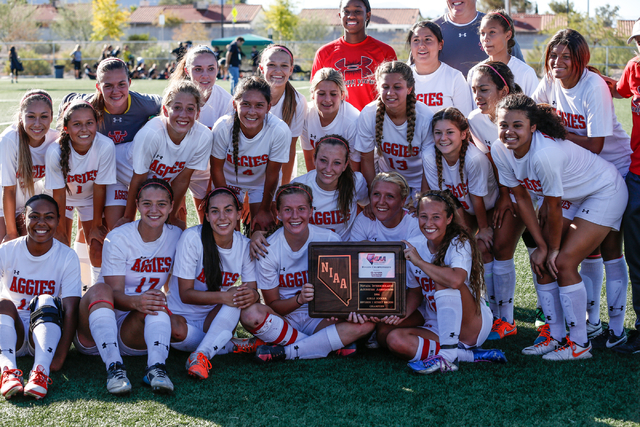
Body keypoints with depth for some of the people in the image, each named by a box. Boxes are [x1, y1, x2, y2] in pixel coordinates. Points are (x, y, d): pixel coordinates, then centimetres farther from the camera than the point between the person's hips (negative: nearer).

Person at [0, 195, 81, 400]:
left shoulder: (67, 257, -7)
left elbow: (70, 310, -16)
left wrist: (60, 356, -30)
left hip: (47, 332, -1)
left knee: (46, 301, -28)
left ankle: (41, 372, -48)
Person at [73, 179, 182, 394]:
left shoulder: (176, 237, 3)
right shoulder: (118, 238, -9)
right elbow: (115, 294, -17)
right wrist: (135, 302, -38)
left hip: (134, 335, 2)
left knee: (156, 303, -29)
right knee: (100, 289, -33)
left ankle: (156, 367, -48)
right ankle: (114, 367, -49)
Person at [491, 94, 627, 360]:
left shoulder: (545, 153, -37)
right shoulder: (500, 151, -15)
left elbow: (553, 208, -25)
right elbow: (521, 198, -5)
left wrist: (554, 248, -11)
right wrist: (541, 246, -6)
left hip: (605, 193, -8)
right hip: (569, 196, 8)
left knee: (563, 263, -15)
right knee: (542, 262, 1)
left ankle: (580, 344, -2)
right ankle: (556, 336, 15)